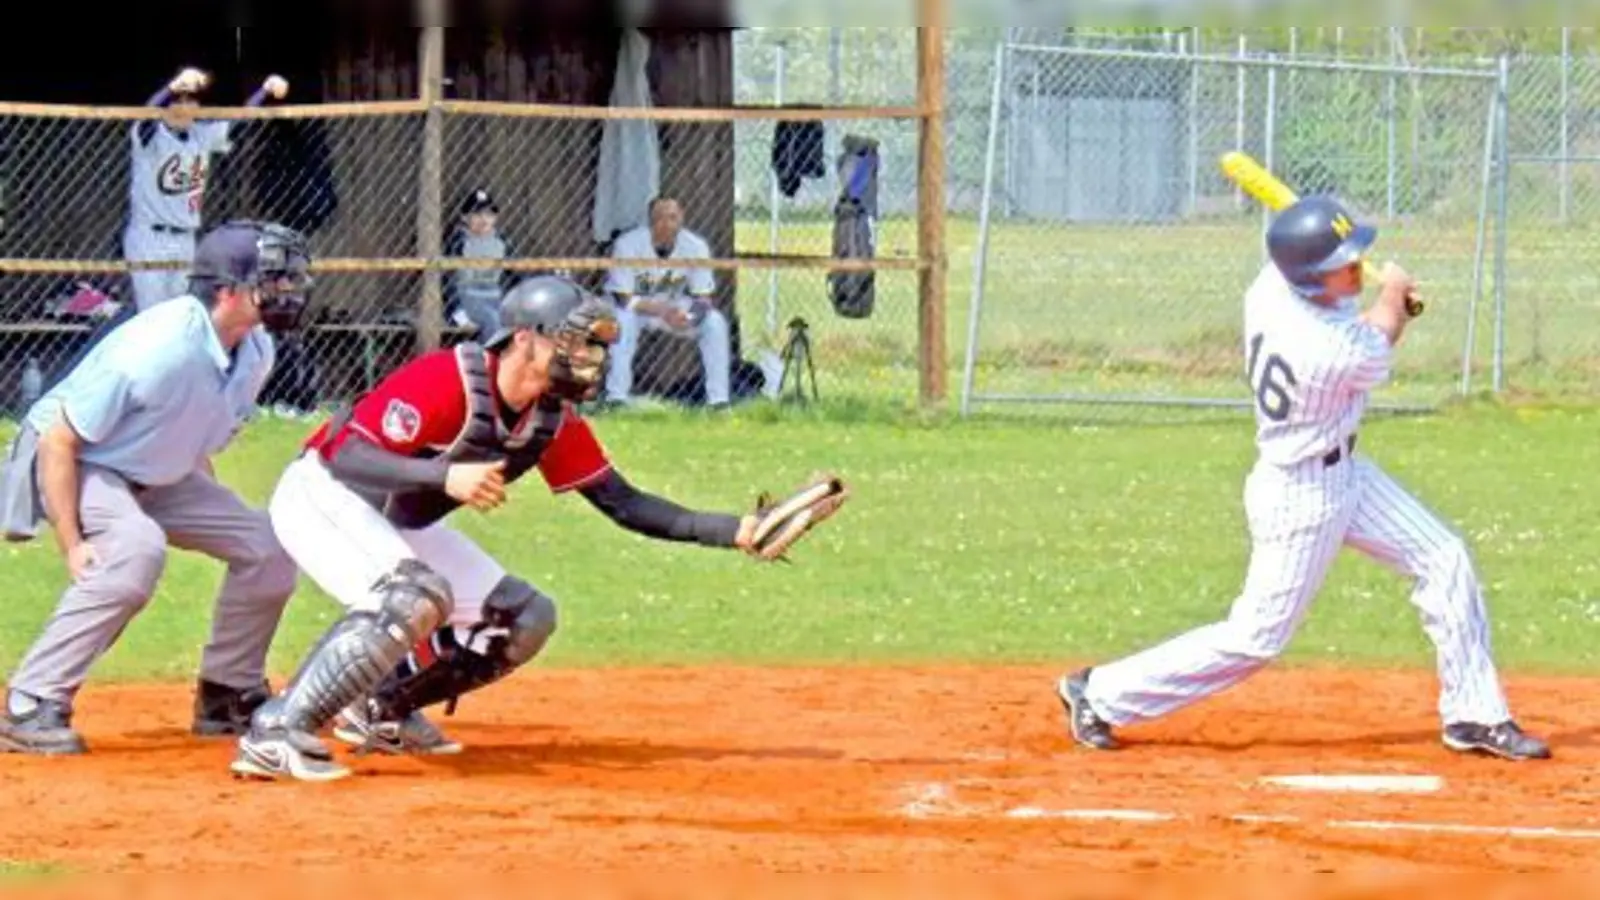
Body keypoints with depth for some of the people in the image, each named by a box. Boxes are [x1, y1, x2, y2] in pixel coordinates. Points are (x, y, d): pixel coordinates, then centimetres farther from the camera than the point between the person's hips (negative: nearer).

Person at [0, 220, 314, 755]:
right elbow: (59, 441, -28)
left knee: (266, 549, 0)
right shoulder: (155, 350, -34)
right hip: (72, 465, -8)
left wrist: (213, 517, 10)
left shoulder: (255, 351, -9)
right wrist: (71, 545, -30)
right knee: (137, 548, -35)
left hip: (157, 475, 8)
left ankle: (227, 697, 18)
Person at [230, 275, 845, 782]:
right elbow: (347, 459, -34)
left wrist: (740, 532, -10)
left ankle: (379, 710, 18)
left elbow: (625, 505, -2)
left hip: (397, 527, 9)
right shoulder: (445, 383, -29)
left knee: (524, 620, 5)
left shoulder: (555, 420, -6)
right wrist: (445, 476, -48)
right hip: (321, 497, -9)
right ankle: (277, 735, -32)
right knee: (417, 597, -34)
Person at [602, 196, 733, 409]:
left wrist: (689, 316, -36)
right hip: (636, 305, -3)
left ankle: (718, 399, -14)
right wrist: (662, 311, -38)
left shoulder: (696, 247, -17)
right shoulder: (628, 245, -25)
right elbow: (622, 298, -25)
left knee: (715, 321, -21)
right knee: (622, 320, -36)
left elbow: (703, 297, -12)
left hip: (675, 307, 3)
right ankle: (617, 397, -31)